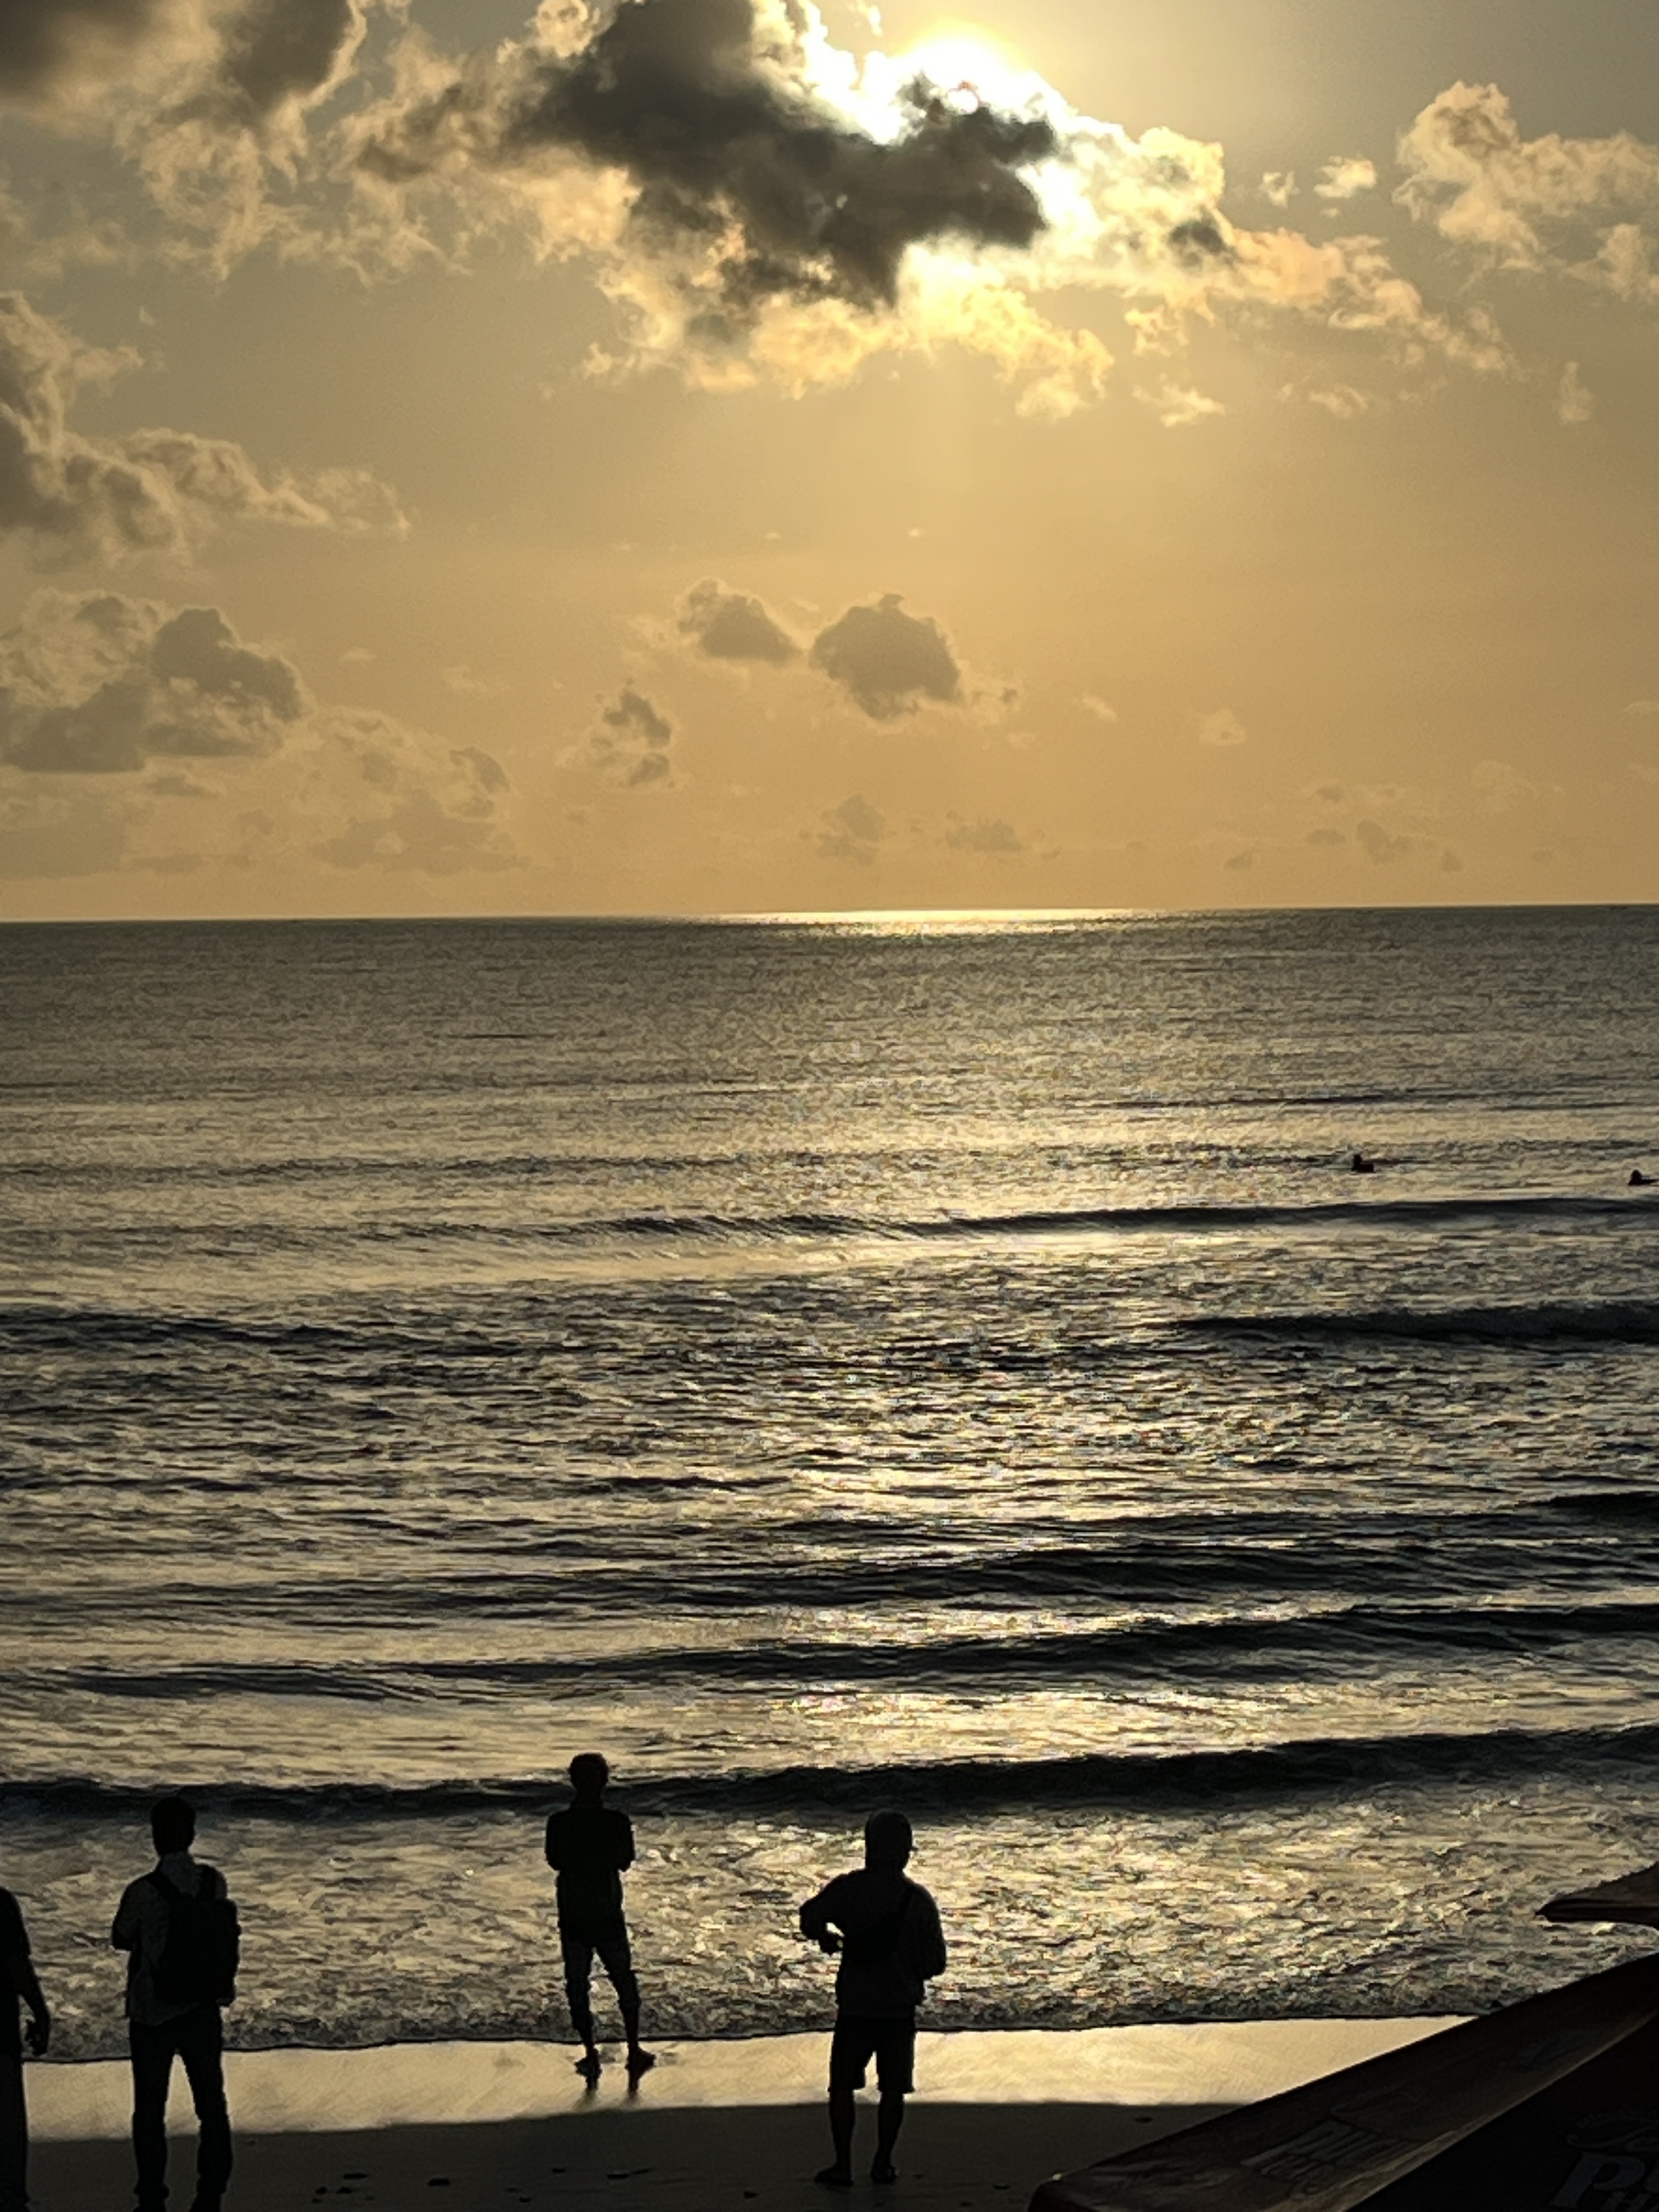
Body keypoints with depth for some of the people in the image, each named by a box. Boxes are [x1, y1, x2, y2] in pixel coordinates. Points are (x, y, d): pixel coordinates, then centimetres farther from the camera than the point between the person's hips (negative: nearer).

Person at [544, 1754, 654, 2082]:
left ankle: (591, 2055, 14)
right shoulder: (617, 1821, -13)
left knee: (578, 1986, 12)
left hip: (573, 1916, 0)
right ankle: (634, 2051, 19)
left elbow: (555, 1862, 2)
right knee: (624, 1982, 15)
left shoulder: (560, 1823, -13)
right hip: (609, 1915, 0)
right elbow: (625, 1862, -1)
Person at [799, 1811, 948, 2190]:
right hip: (900, 2008, 1)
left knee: (843, 2087, 9)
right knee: (893, 2089, 12)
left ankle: (843, 2166, 6)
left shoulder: (847, 1888, -6)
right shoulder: (919, 1900, -5)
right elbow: (936, 1962, -4)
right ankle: (883, 2165, 15)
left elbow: (810, 1918, -14)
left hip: (855, 2005, -1)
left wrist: (826, 1938, 8)